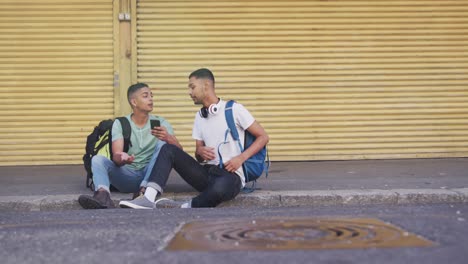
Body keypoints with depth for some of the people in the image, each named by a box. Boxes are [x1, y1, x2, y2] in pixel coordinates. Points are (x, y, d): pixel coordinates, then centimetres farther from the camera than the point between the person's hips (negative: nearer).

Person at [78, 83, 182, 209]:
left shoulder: (160, 122, 5)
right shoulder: (120, 123, 3)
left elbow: (179, 150, -8)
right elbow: (116, 155, -11)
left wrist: (168, 138, -32)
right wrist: (121, 158, -37)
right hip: (127, 175, 0)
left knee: (162, 144, -22)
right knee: (97, 159, -20)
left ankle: (144, 190, -39)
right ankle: (103, 195, -50)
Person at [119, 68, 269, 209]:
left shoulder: (234, 109, -3)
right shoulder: (199, 116, 17)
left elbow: (263, 137, -2)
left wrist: (241, 158, -15)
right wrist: (200, 152, -5)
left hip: (231, 175, -6)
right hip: (206, 173, 6)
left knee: (219, 188, -42)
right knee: (168, 149, -9)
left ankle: (183, 207, -18)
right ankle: (148, 199, -25)